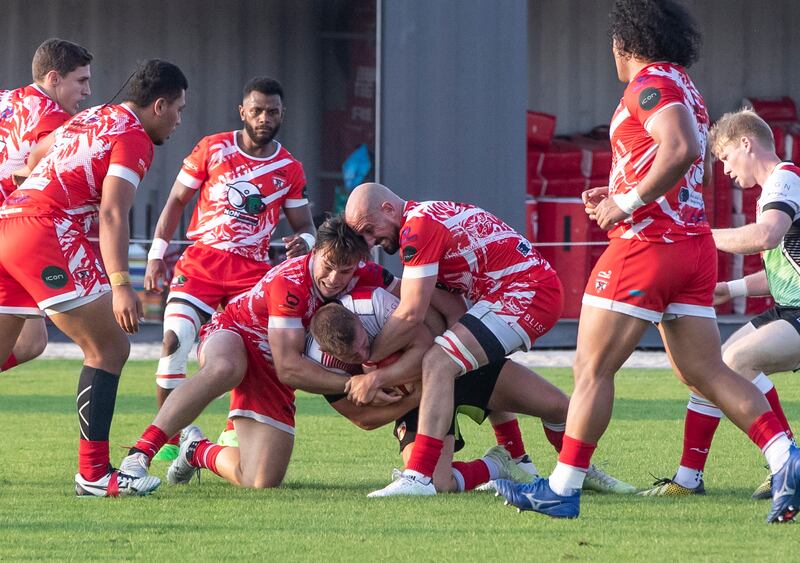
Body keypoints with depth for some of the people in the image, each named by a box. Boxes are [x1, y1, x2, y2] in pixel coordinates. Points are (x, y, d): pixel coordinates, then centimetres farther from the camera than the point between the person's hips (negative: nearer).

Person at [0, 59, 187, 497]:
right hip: (45, 230, -9)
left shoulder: (91, 118, 23)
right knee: (109, 348, -3)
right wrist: (120, 285, -22)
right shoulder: (134, 139, -3)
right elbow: (112, 213, -15)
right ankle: (92, 472, -8)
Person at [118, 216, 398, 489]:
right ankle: (139, 454, -42)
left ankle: (197, 450, 24)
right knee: (224, 369, -46)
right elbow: (289, 368, -35)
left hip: (269, 375, 6)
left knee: (261, 482, -8)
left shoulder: (364, 275, -15)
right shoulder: (289, 282, -32)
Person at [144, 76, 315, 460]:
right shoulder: (212, 149, 3)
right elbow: (176, 201, 9)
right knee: (175, 340, -18)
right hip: (202, 261, -2)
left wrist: (303, 241, -10)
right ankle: (166, 439, -9)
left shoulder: (289, 170, 7)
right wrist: (156, 256, 3)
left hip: (253, 271, 2)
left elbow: (304, 226, 15)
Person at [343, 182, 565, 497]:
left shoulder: (418, 226, -15)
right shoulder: (427, 216, 16)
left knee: (439, 364, -20)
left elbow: (411, 314, -18)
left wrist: (367, 359, -10)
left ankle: (419, 477, -28)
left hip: (526, 293, -11)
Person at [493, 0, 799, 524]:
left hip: (646, 244, -9)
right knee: (706, 372, 5)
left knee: (593, 367, -2)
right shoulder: (685, 88, 21)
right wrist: (617, 196, 16)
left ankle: (563, 489, 1)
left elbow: (682, 149, -25)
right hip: (695, 246, 9)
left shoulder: (652, 82, -9)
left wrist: (628, 202, -19)